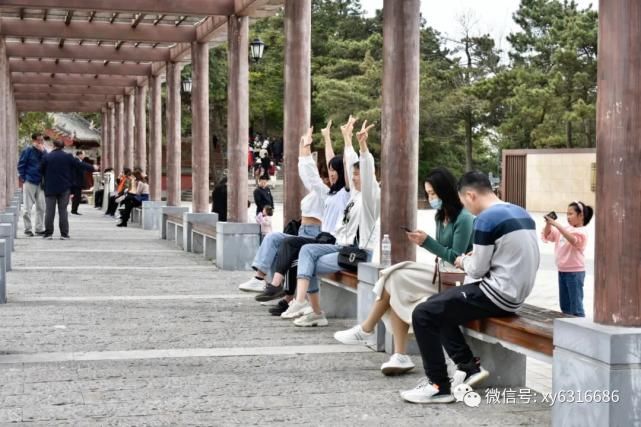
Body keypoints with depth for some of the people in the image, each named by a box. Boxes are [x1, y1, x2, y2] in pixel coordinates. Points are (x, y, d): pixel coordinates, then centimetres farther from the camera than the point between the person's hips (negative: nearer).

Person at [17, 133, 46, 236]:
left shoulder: (43, 151, 8)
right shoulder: (27, 151, -5)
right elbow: (21, 165, -3)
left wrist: (42, 152, -12)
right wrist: (23, 178, -8)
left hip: (40, 183, 5)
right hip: (29, 182, -4)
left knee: (41, 207, 7)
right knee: (28, 207, -1)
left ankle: (39, 229, 15)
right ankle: (28, 229, 6)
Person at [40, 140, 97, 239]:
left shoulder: (47, 157, -4)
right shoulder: (68, 157, -3)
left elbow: (41, 171, 1)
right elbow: (79, 164, 2)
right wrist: (92, 167, 16)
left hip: (50, 188, -1)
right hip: (64, 188, 1)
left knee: (49, 211, 4)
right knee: (63, 211, 5)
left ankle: (48, 233, 4)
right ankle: (64, 234, 2)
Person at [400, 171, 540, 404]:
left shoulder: (486, 219, -15)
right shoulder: (521, 213, 11)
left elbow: (477, 271, -12)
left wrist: (464, 261, 10)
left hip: (498, 295, -10)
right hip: (515, 293, 10)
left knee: (423, 314, -7)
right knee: (438, 306, 20)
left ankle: (439, 386, -2)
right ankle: (469, 367, 15)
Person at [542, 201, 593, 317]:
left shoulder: (581, 232, -13)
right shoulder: (565, 229, 10)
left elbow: (572, 239, -34)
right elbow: (547, 236, 11)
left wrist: (556, 225, -38)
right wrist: (548, 224, -8)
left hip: (575, 272, -8)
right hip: (562, 271, 8)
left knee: (576, 307, -5)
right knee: (564, 306, 15)